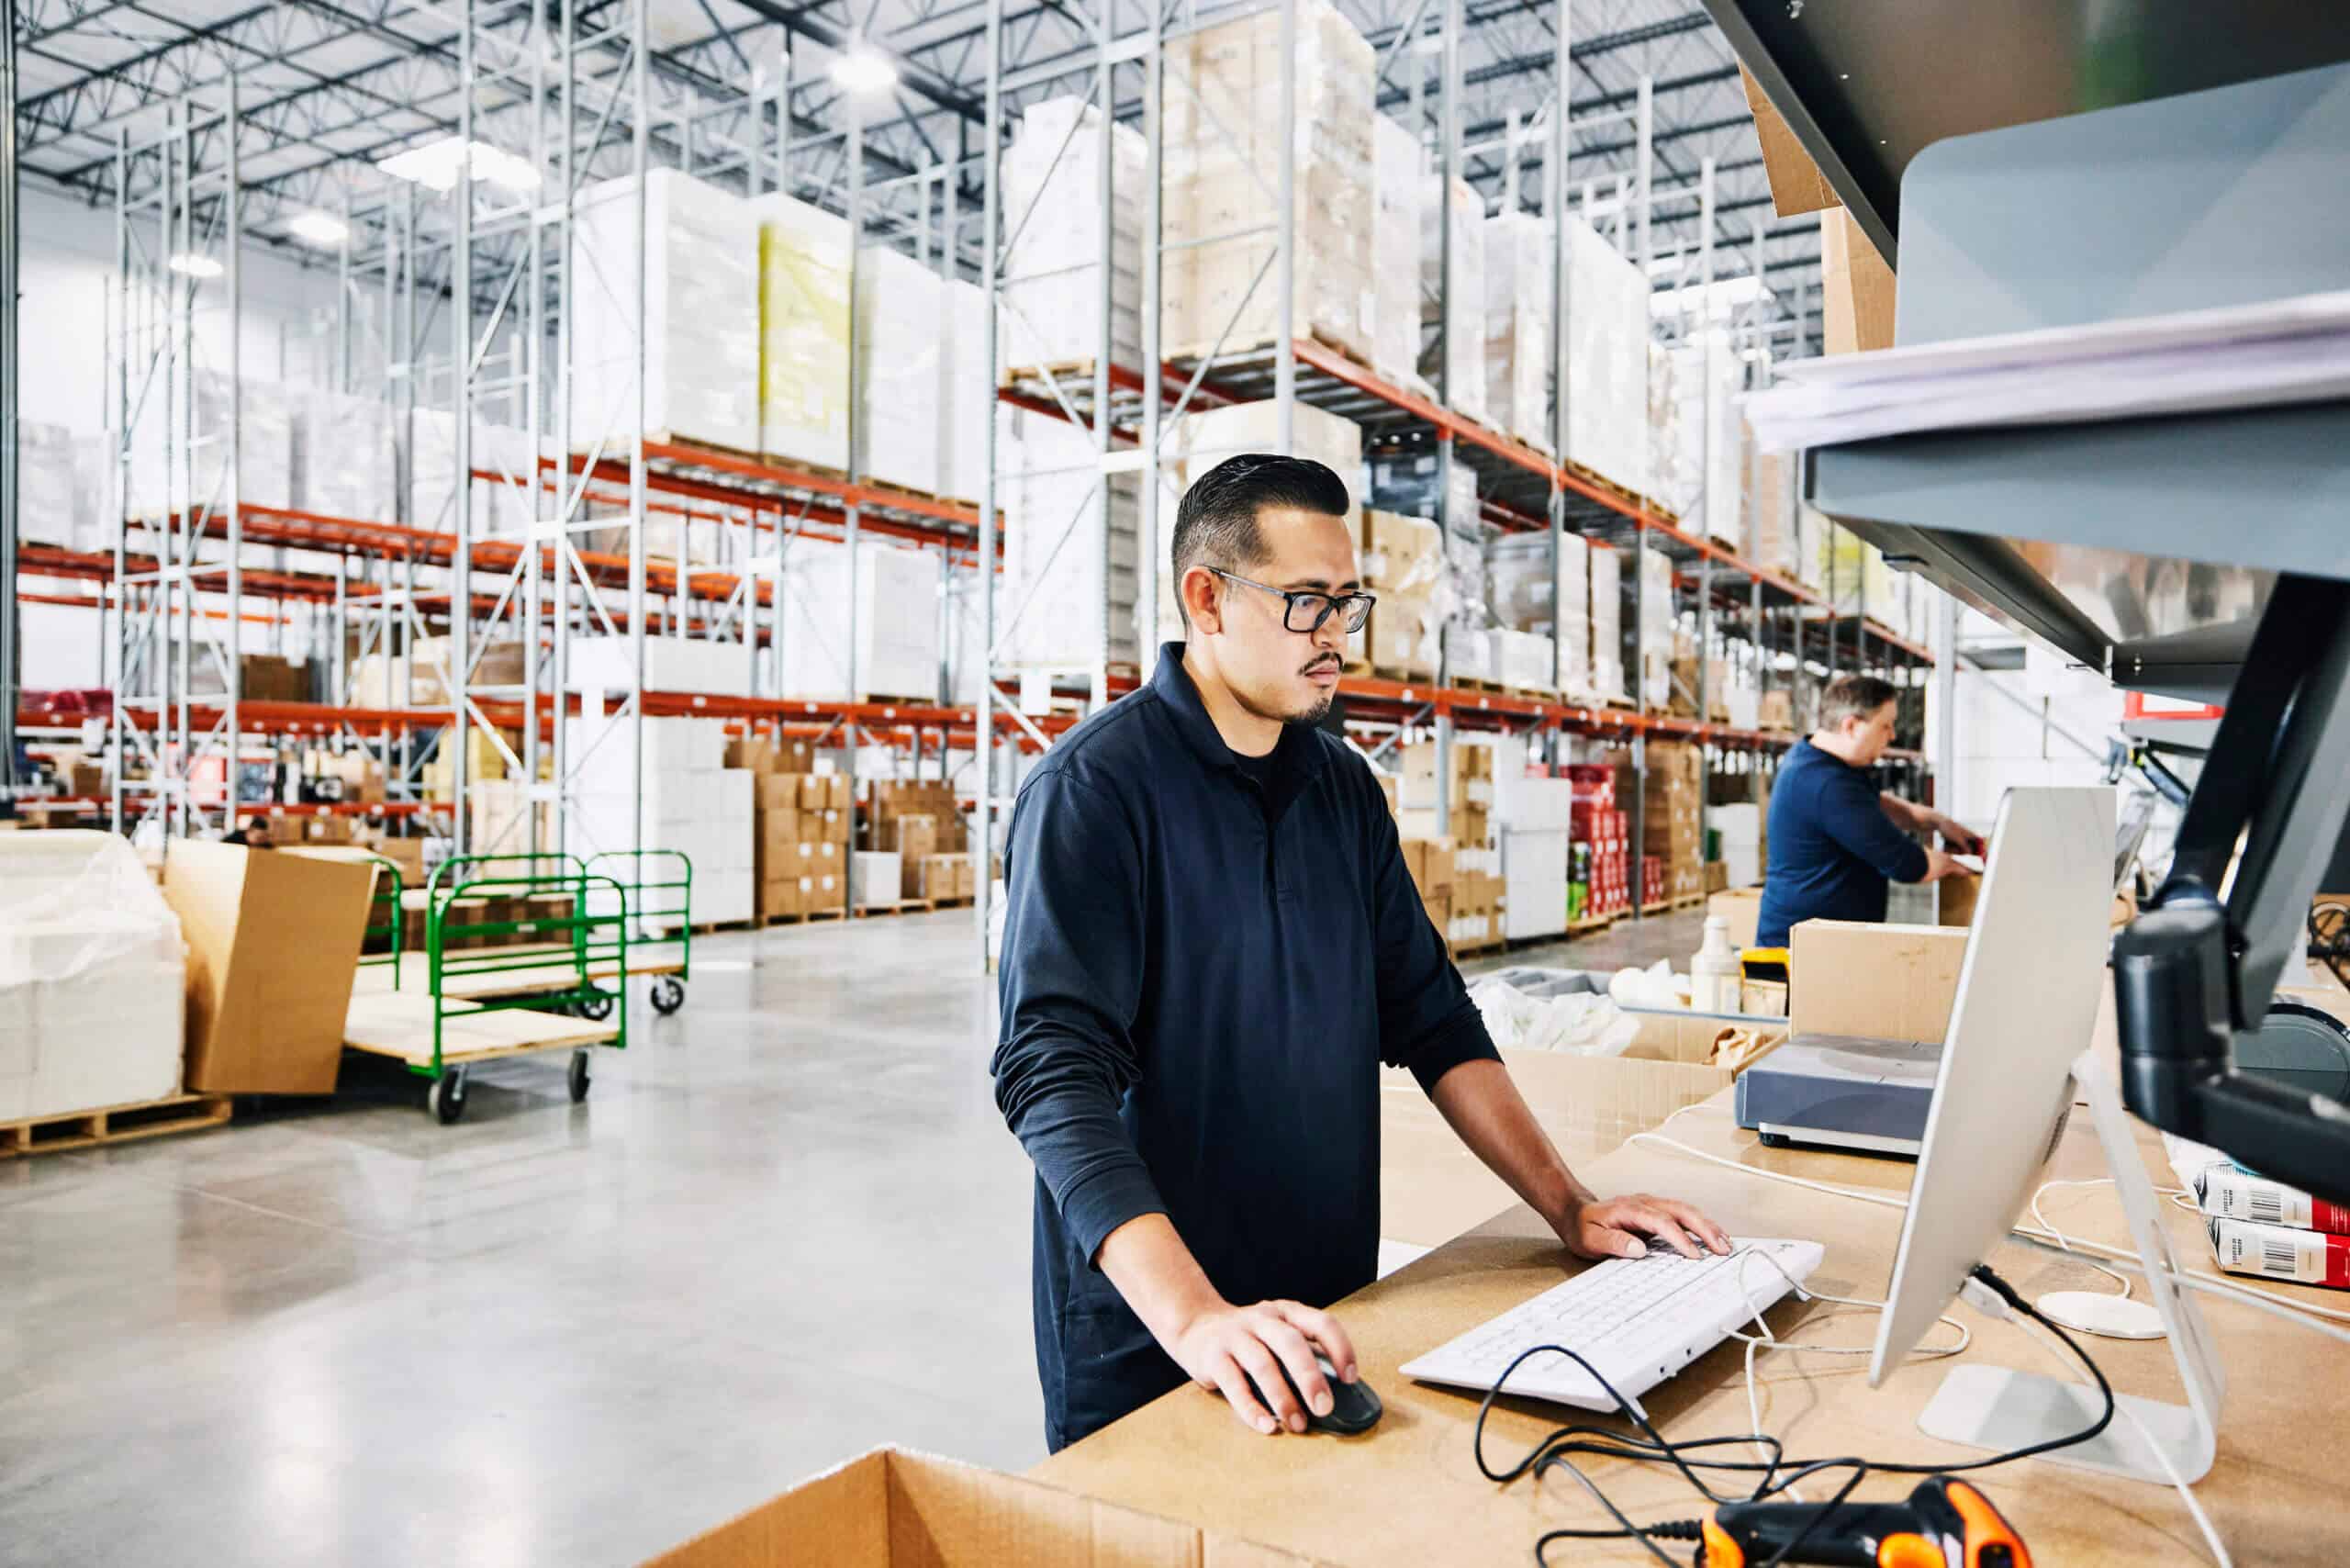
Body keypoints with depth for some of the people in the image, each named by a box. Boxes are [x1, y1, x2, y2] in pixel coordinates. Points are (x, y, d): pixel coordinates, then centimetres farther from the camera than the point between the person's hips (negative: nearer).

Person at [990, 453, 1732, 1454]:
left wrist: (1568, 1208, 2)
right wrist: (1195, 1318, -35)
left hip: (1330, 1315, 6)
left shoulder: (1345, 788, 7)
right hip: (1144, 1344, -6)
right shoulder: (1095, 788, -16)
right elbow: (1053, 1071, -25)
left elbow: (1431, 1020, 10)